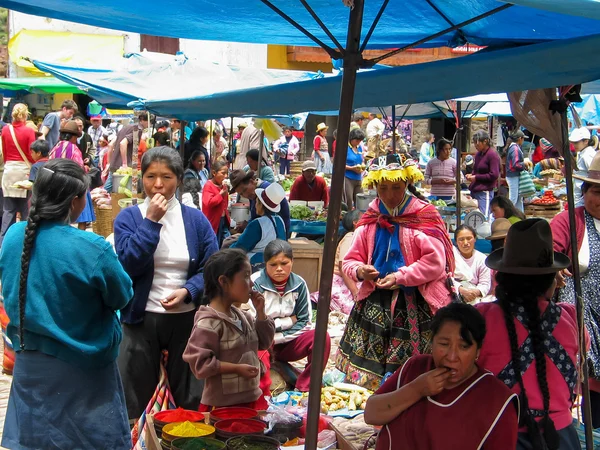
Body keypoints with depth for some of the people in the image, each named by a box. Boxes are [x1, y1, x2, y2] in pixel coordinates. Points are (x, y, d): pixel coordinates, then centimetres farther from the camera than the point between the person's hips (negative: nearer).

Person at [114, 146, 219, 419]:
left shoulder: (196, 219, 1)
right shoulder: (128, 217, -2)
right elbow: (128, 266, -15)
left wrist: (187, 291, -17)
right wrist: (151, 221, -18)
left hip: (187, 318, 1)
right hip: (141, 318, -1)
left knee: (192, 400, 14)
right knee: (132, 401, 10)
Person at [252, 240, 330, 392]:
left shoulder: (299, 284, -2)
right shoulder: (255, 283, -15)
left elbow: (305, 322, -3)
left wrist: (277, 338, -15)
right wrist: (288, 320, -11)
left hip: (286, 344, 4)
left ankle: (303, 389, -17)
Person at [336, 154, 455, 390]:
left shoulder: (424, 215, -4)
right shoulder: (370, 220, 11)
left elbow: (435, 262, -11)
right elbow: (350, 260, 12)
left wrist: (400, 277, -16)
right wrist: (360, 270, -10)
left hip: (415, 307, -4)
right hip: (375, 304, 4)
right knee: (363, 378, 2)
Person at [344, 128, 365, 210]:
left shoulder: (359, 147, 14)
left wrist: (362, 166, 2)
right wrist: (352, 168, -18)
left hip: (358, 178, 7)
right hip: (347, 177, -7)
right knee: (348, 203, -7)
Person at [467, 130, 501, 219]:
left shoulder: (492, 155, -9)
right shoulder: (478, 154, 16)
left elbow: (494, 175, -14)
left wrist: (476, 177, -11)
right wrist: (471, 175, 6)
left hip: (485, 192, -9)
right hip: (474, 191, 9)